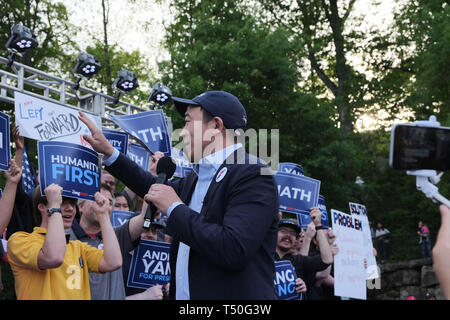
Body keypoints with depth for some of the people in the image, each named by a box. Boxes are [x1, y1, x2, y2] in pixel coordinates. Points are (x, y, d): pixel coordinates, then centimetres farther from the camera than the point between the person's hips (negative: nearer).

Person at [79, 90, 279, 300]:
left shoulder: (253, 174, -16)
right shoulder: (197, 177, 11)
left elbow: (233, 250, -27)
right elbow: (160, 190, 31)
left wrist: (175, 209, -16)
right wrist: (107, 151, 27)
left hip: (235, 294, -8)